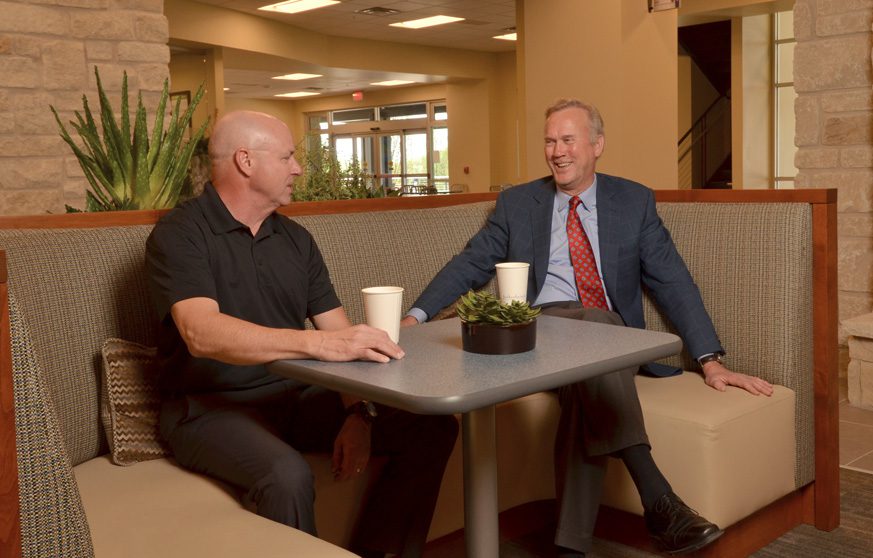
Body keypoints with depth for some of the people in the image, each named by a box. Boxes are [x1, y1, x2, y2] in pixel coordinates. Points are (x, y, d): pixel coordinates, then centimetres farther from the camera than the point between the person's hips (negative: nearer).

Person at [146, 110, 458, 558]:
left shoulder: (295, 239, 11)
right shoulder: (179, 234, -9)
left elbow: (340, 332, 6)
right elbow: (202, 333, -27)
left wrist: (358, 412, -12)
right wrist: (318, 343, -38)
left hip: (298, 397, 6)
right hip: (212, 407, -6)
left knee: (432, 427, -7)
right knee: (287, 475, -36)